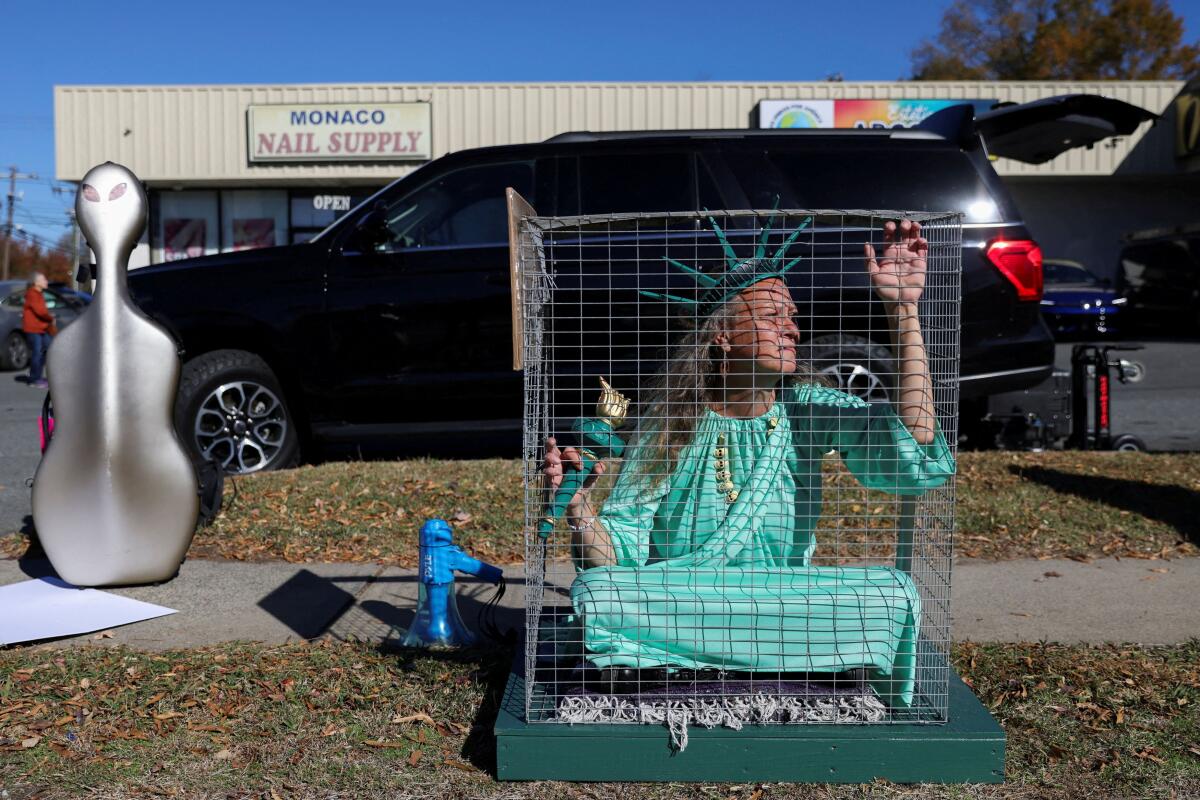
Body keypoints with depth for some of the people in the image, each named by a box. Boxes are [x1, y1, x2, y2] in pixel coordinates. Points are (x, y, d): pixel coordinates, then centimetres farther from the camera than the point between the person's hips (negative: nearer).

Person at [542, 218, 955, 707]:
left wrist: (903, 310, -23)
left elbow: (917, 458, -21)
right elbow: (619, 558, -7)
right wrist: (577, 507, -30)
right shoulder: (669, 427, -6)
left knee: (892, 595, -26)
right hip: (678, 606, 0)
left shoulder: (810, 410, -3)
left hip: (787, 602, 0)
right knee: (593, 593, -29)